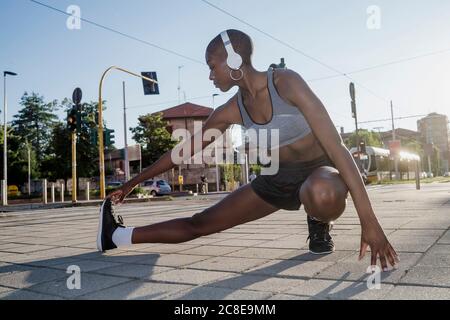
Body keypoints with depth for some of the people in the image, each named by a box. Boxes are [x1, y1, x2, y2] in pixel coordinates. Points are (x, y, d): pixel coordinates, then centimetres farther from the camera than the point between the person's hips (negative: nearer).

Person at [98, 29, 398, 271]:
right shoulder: (230, 112, -7)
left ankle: (320, 222, -7)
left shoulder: (286, 82, -24)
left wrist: (369, 219, -34)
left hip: (322, 170, -4)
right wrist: (132, 183, 8)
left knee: (320, 195, -44)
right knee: (198, 223, -3)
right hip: (279, 178, 4)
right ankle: (120, 236, 14)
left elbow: (336, 143, -29)